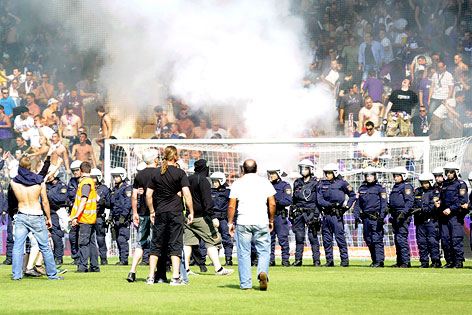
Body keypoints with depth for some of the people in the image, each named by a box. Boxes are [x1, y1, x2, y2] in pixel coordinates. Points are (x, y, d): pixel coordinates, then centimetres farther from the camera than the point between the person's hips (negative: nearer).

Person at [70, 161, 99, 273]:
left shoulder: (85, 183, -15)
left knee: (83, 242, -9)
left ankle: (82, 266, -10)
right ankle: (94, 266, 14)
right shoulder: (91, 181, 15)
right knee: (91, 242, 11)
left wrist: (76, 216, -24)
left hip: (85, 218, -10)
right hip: (90, 218, 10)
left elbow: (83, 201, -22)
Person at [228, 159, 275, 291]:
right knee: (264, 251, 8)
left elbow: (231, 206, 0)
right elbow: (272, 204, 5)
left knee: (244, 254, 6)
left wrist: (230, 223, 9)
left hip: (243, 222, 0)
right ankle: (263, 271, -20)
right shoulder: (265, 183, 7)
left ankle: (245, 283, 4)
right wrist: (271, 221, 16)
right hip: (261, 222, 0)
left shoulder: (237, 184, 4)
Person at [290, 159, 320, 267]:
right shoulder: (297, 183, 12)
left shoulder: (315, 183, -1)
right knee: (299, 237, 5)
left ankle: (316, 260, -3)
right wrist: (292, 213, 15)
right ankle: (298, 260, 10)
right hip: (298, 212, 4)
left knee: (313, 237, -6)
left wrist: (316, 214, -8)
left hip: (311, 212, -4)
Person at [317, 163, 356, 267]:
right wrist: (329, 204, -13)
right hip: (326, 214, 5)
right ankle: (329, 260, 13)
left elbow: (353, 195, 8)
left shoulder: (341, 183, 0)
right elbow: (319, 200, 3)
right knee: (326, 239, 6)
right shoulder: (322, 184, 11)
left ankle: (345, 259, -2)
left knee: (340, 237, -7)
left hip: (337, 214, -5)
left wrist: (347, 206, -2)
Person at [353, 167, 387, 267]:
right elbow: (358, 203, 15)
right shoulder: (362, 188, 15)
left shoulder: (380, 188, 1)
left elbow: (383, 204, -4)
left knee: (377, 240, -11)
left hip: (376, 217, -5)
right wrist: (356, 216, 4)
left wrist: (381, 218, -12)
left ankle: (379, 261, -12)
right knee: (368, 240, 7)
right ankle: (374, 260, 14)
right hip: (366, 218, 5)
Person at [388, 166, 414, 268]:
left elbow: (410, 201, -16)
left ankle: (406, 261, -13)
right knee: (397, 239, 9)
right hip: (396, 216, 9)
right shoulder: (395, 187, 21)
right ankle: (399, 261, 14)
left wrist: (404, 212, -24)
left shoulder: (406, 186, -6)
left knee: (401, 238, -14)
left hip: (403, 215, -9)